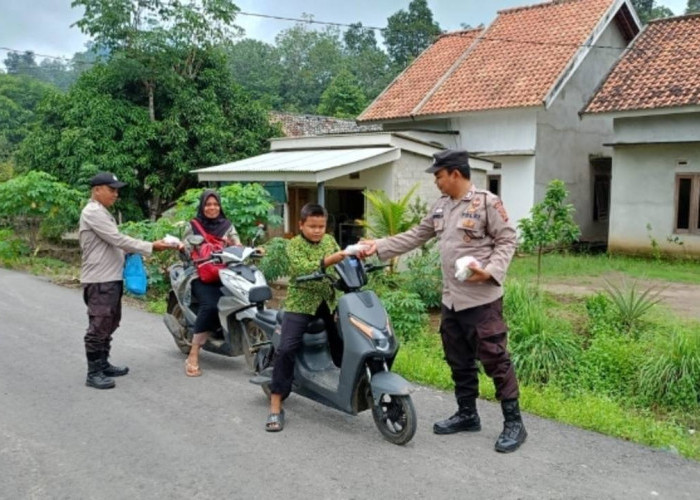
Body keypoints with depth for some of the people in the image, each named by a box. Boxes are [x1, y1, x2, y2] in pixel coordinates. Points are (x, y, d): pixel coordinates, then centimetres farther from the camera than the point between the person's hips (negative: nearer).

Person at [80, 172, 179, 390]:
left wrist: (129, 251, 3)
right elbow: (118, 240, -20)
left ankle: (103, 364, 28)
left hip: (111, 278, 11)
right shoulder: (93, 212, -14)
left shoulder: (102, 213, 19)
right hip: (99, 281, -11)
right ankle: (93, 373, -2)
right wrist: (151, 247, -19)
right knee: (99, 327, -7)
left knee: (110, 324, 17)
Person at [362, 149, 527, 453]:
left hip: (481, 299, -8)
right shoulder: (441, 207, 12)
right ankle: (467, 415, 29)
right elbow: (415, 236, 15)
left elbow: (506, 240, -10)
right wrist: (379, 247, 9)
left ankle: (513, 422, 7)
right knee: (459, 361, 16)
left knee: (495, 360, -4)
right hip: (451, 299, 8)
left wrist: (491, 271, -23)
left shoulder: (487, 202, -10)